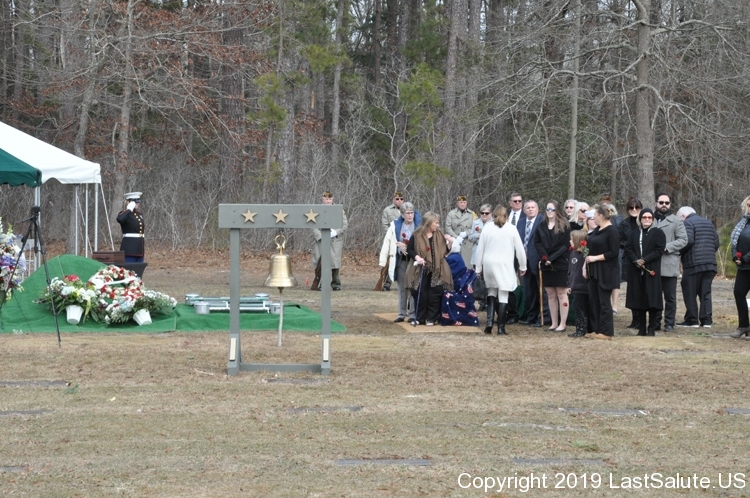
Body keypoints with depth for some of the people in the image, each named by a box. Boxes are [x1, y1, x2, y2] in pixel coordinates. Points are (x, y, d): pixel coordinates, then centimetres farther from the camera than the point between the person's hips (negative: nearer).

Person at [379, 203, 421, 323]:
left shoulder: (419, 225, -5)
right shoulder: (395, 225, 2)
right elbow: (387, 242, 3)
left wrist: (407, 247, -17)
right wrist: (383, 261, 0)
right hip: (401, 260, 3)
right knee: (402, 288, 9)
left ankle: (412, 314, 5)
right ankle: (402, 314, 15)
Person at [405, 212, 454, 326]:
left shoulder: (439, 235, 6)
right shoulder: (417, 235, -4)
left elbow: (444, 251, 10)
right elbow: (409, 249, 0)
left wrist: (450, 243, -7)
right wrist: (416, 257, -16)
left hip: (436, 271, 2)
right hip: (421, 270, -2)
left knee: (434, 295, 0)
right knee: (420, 294, 0)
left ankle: (431, 318, 8)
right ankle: (419, 318, 11)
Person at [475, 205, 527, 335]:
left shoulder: (487, 228, 2)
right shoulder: (511, 229, -2)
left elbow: (480, 248, 5)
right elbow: (519, 249, 2)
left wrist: (478, 268, 15)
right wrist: (522, 266, 15)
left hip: (489, 264, 2)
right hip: (505, 265, -2)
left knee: (491, 292, 19)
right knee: (503, 296, 1)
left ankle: (489, 321, 2)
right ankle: (500, 327, 2)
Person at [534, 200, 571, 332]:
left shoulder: (564, 226, -3)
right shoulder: (542, 226, 10)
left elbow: (565, 245, -8)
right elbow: (537, 243, 6)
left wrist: (551, 258, -14)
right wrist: (544, 257, -10)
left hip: (561, 265, -4)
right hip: (546, 265, 4)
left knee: (561, 294, -2)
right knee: (551, 295, 7)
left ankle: (562, 324, 0)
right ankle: (554, 323, 12)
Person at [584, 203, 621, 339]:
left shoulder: (612, 231, -13)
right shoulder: (597, 230, 13)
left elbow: (613, 252, -17)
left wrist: (595, 258, -18)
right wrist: (587, 260, 9)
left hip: (606, 272, -8)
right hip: (594, 271, 8)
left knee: (604, 302, -3)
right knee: (593, 301, 9)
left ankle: (606, 332, 4)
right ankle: (596, 329, 17)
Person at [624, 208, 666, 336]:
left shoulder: (658, 233, 3)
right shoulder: (633, 233, 15)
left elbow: (659, 250, -6)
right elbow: (628, 249, 6)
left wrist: (644, 260, -14)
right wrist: (636, 260, -12)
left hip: (651, 271, -3)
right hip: (636, 271, 3)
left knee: (651, 300, -5)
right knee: (637, 301, 1)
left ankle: (651, 329, 0)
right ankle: (641, 329, 7)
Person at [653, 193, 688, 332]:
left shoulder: (676, 221, 5)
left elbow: (683, 240, -3)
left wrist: (667, 247, -14)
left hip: (669, 265, -3)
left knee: (670, 297, 0)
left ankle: (669, 323, 6)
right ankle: (655, 323, 15)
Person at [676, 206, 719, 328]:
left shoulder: (687, 223, -5)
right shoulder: (708, 223, 20)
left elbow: (688, 241, -18)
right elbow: (716, 243, 17)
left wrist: (679, 253, -6)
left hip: (693, 264, -7)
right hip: (710, 264, 7)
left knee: (690, 293, 1)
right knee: (705, 293, 9)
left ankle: (692, 320, 1)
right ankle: (706, 320, 4)